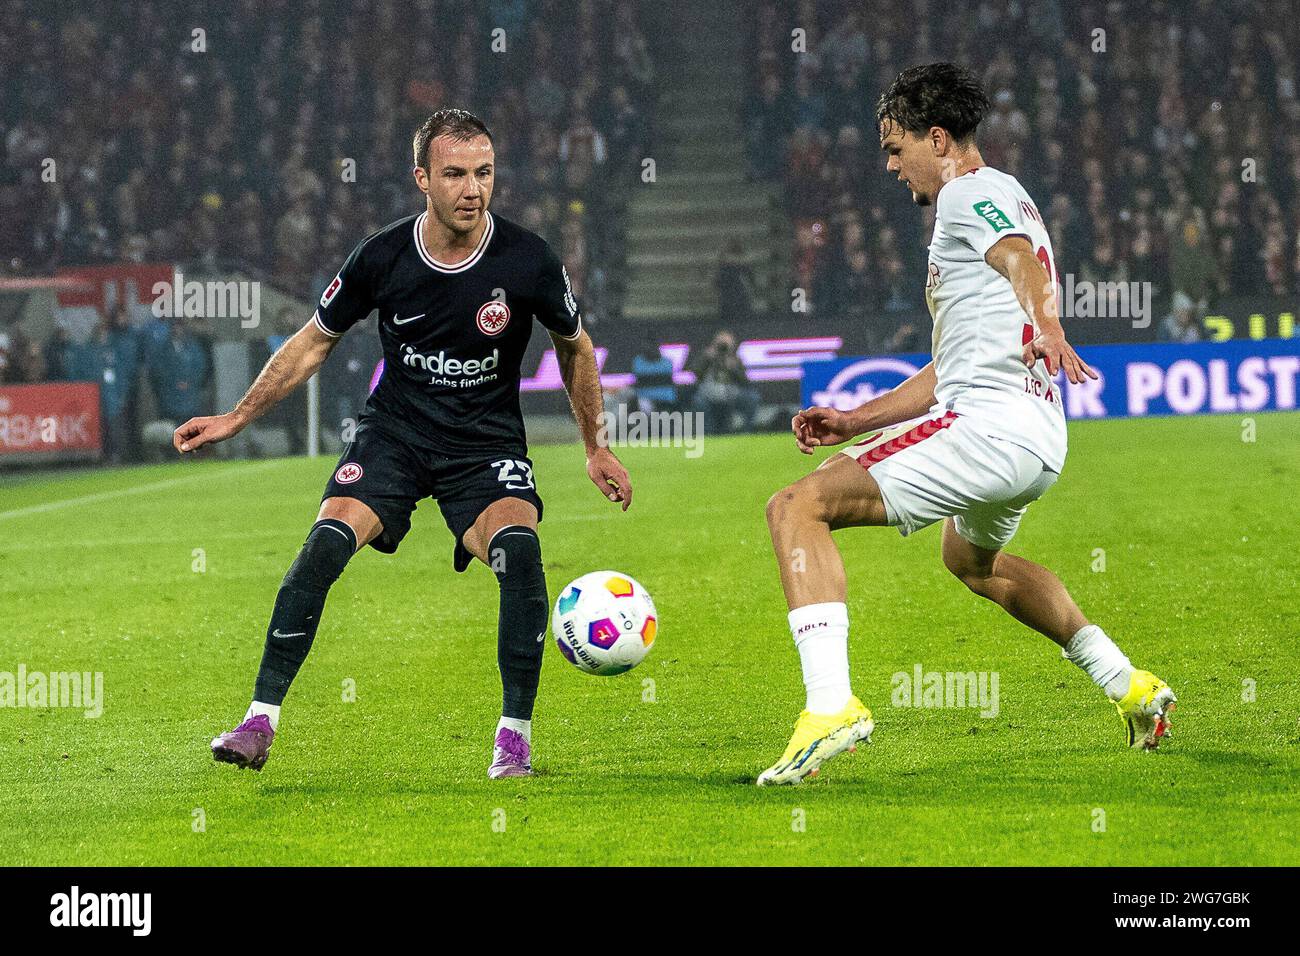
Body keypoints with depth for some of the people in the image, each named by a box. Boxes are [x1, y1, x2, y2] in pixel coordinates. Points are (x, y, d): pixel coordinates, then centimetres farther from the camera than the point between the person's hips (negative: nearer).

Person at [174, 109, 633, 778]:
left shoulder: (528, 261, -13)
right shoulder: (382, 258, -11)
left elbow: (573, 346, 8)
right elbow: (315, 341, 7)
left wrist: (596, 448, 13)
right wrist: (235, 418, 6)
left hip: (487, 442, -1)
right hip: (393, 433, 1)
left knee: (519, 546, -29)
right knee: (325, 543, -23)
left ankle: (515, 734, -15)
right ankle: (260, 720, -14)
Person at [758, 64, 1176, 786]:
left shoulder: (971, 192, -1)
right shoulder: (1003, 205, 29)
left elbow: (1022, 262, -26)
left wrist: (1045, 328, -47)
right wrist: (854, 422, 28)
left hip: (988, 426, -11)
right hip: (1040, 441, 11)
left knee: (796, 508, -17)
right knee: (971, 557, 40)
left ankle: (830, 705, -32)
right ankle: (1131, 688, 34)